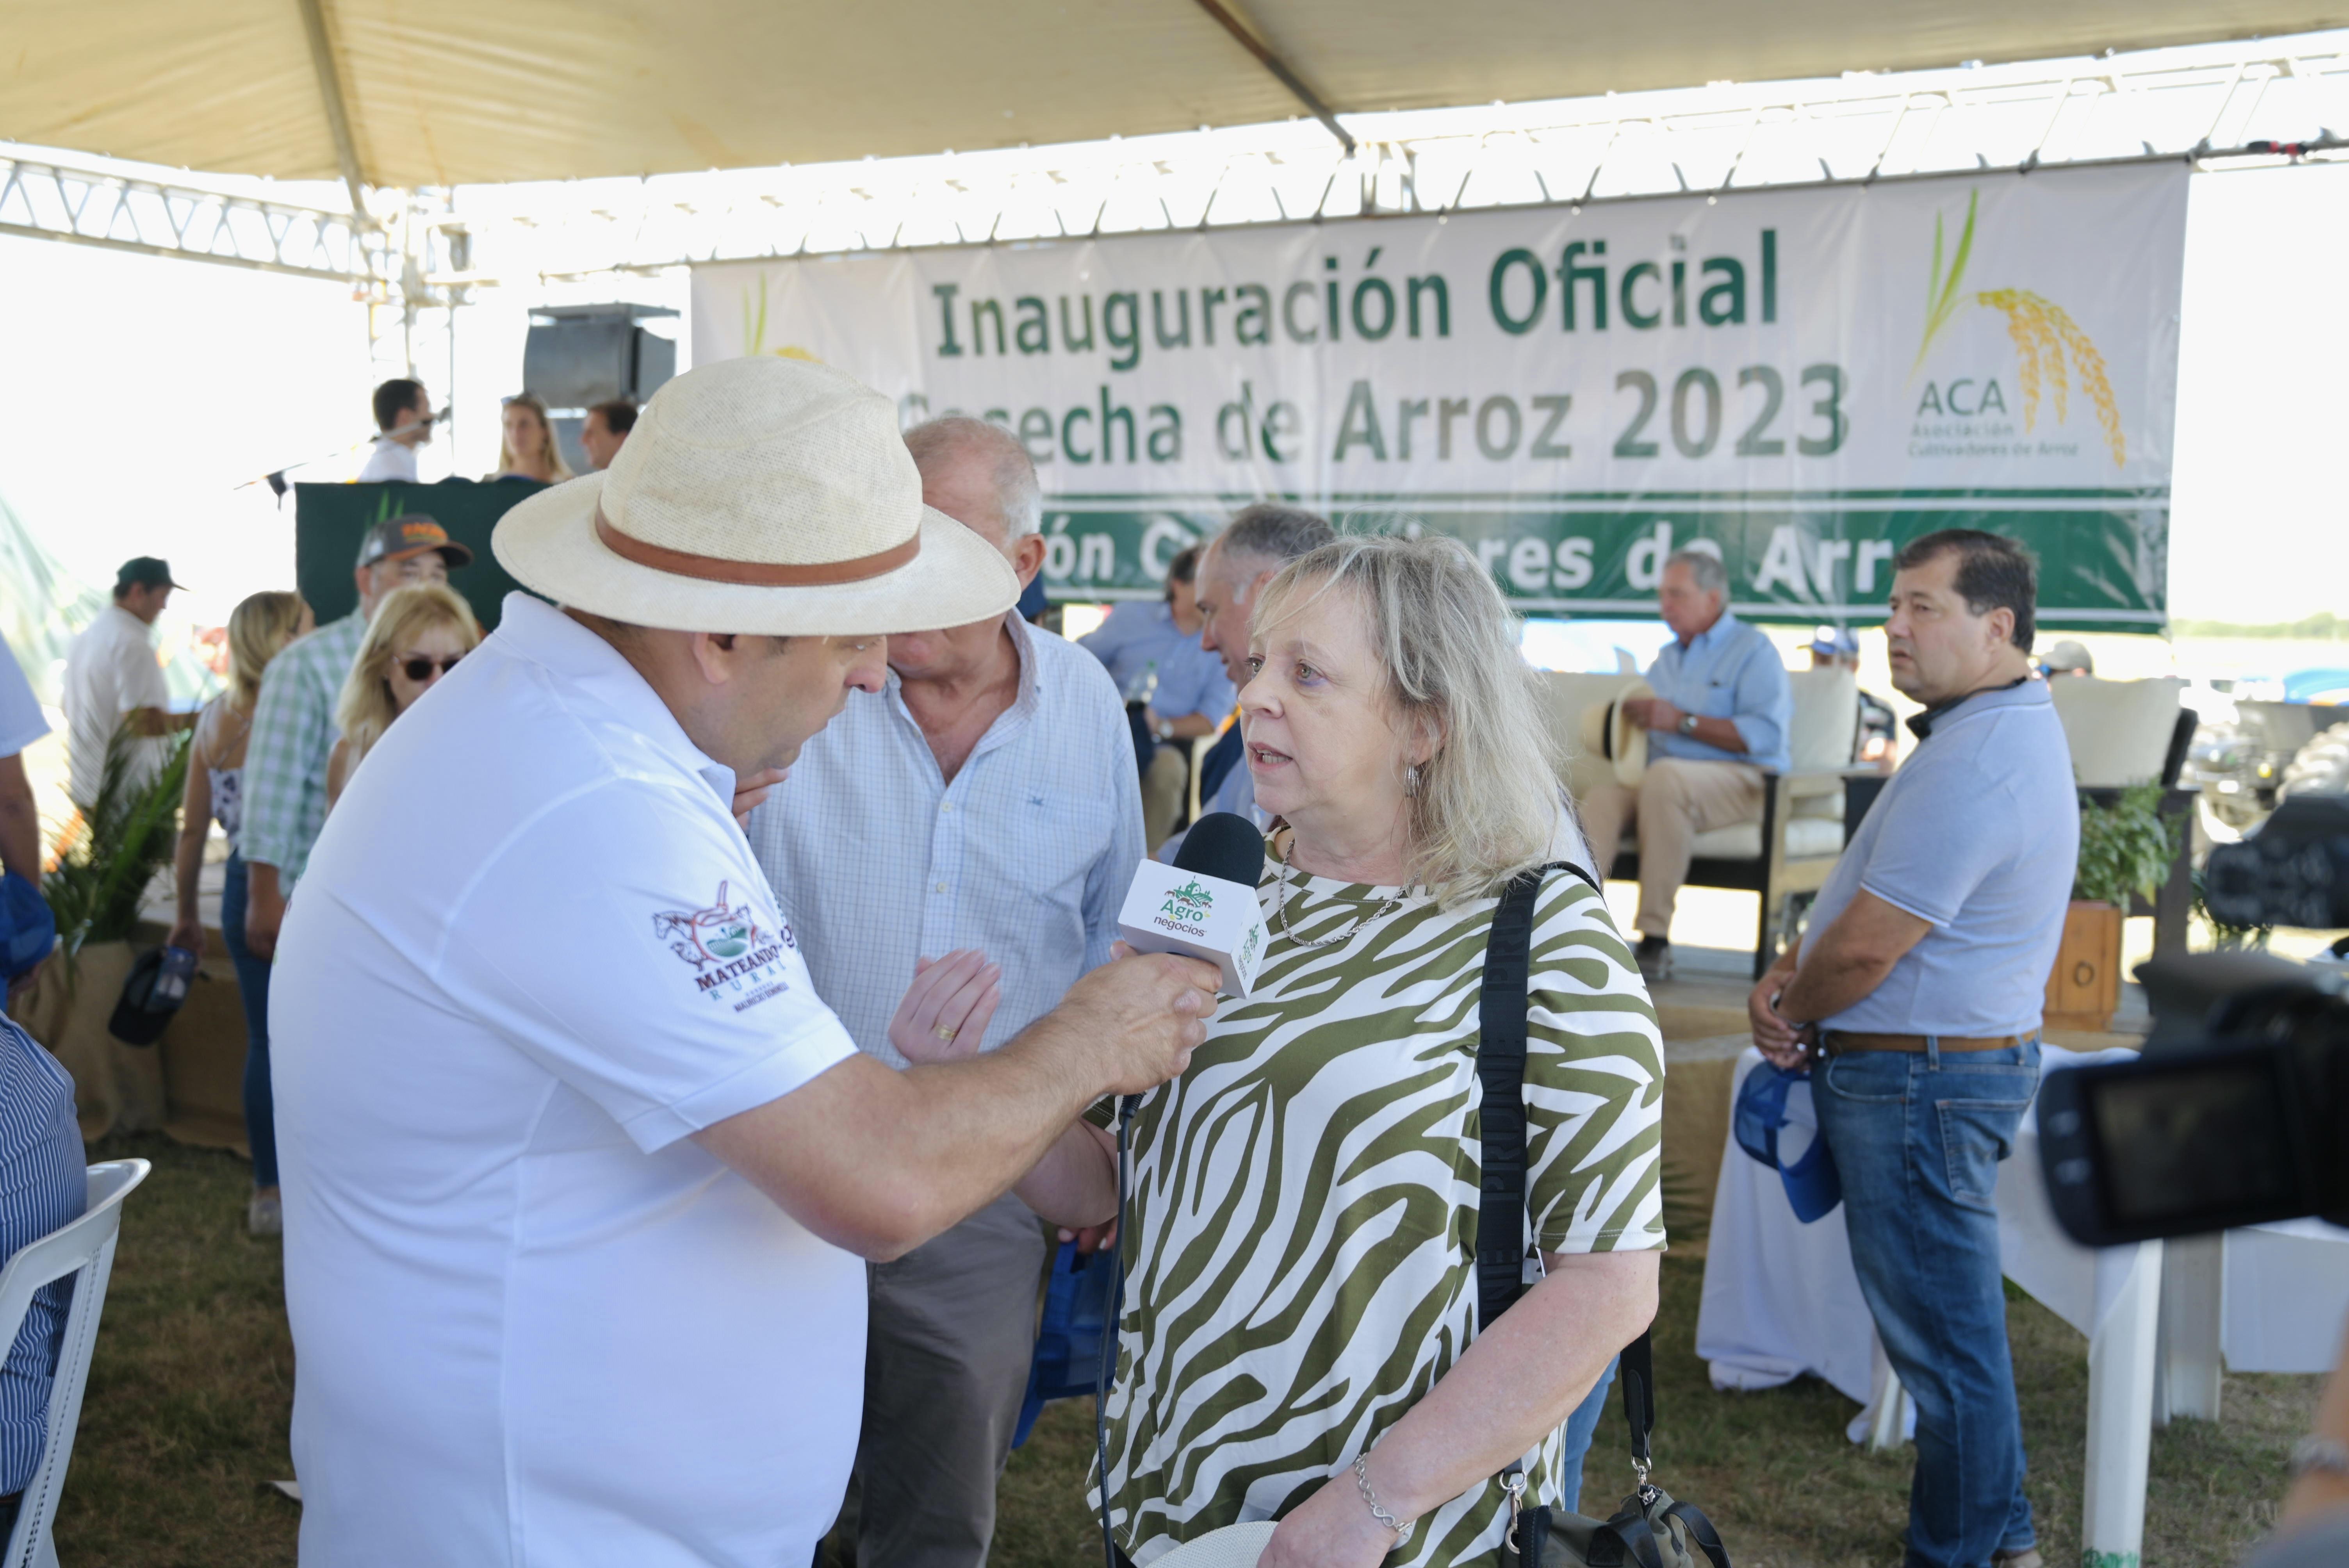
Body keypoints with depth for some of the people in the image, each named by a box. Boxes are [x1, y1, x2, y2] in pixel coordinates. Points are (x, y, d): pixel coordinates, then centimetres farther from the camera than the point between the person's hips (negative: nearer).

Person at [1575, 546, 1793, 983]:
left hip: (1740, 782, -6)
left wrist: (1682, 721, -13)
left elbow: (1766, 733, -11)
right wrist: (1632, 715, 6)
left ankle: (1656, 939, -36)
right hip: (1662, 781, 6)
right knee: (1603, 796, -26)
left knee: (1665, 775, -38)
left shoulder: (1752, 649, 4)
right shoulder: (1666, 658, 28)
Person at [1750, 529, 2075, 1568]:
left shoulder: (1976, 764, -24)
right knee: (1949, 1317, 20)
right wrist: (1784, 980, 1)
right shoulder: (1996, 731, 12)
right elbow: (1870, 899, 16)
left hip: (1922, 1083, -11)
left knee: (1942, 1334, 2)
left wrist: (1792, 1015, -4)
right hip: (1951, 1064, 11)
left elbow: (1867, 948, -23)